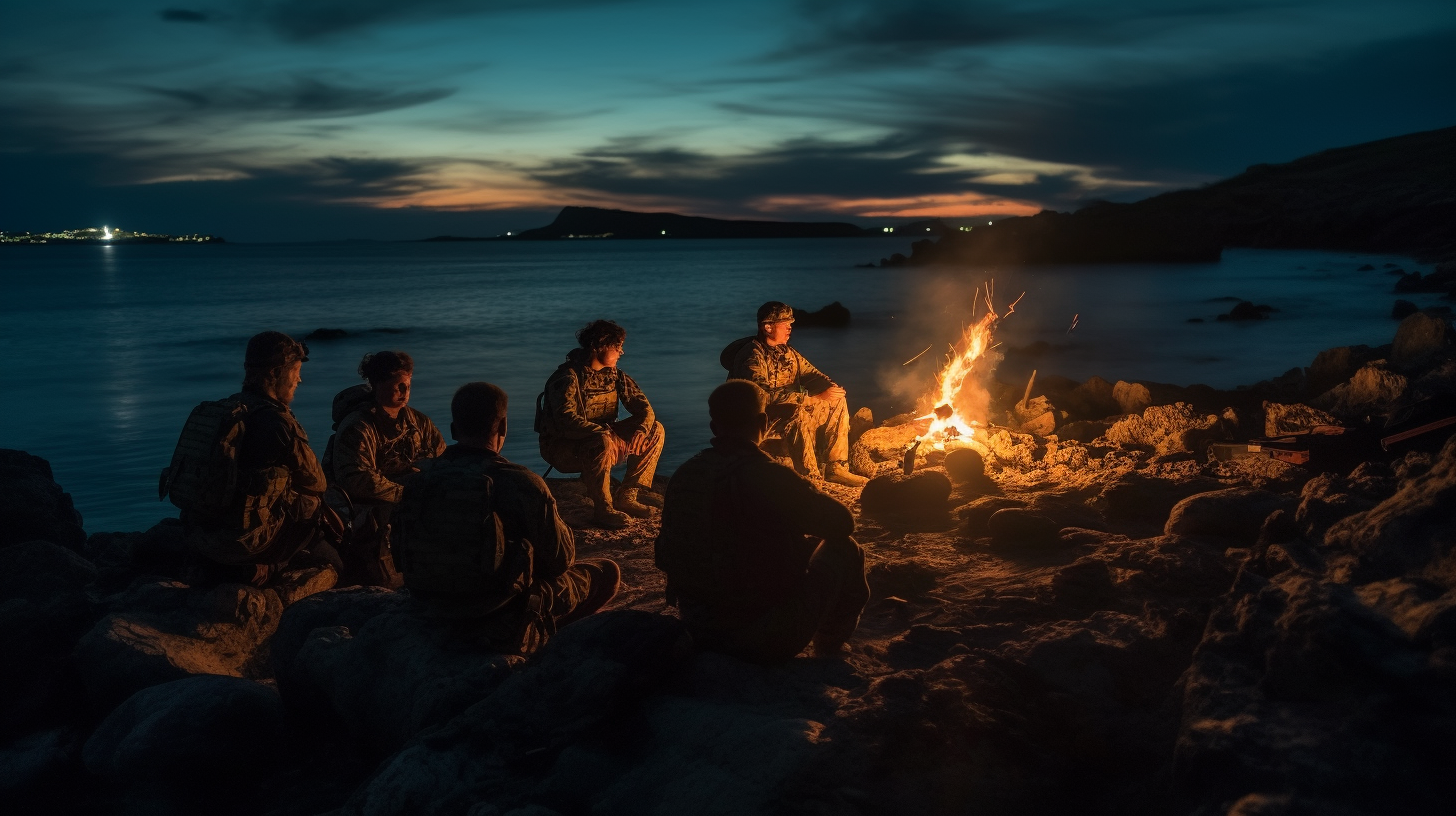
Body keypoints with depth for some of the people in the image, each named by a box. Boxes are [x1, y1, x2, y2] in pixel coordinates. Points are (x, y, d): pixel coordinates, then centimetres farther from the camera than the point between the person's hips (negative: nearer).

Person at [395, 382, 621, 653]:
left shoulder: (419, 479, -7)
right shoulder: (522, 484, -22)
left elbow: (403, 559, 6)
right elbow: (560, 560, -9)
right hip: (506, 629, -7)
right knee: (607, 572, 12)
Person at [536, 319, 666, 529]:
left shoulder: (614, 374, 3)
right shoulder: (568, 377, -20)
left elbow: (643, 407, 2)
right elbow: (566, 419, -33)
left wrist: (641, 430, -20)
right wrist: (606, 433, -42)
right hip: (563, 447, -8)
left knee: (655, 430, -2)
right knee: (602, 442, -39)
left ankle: (627, 496, -2)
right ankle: (602, 510, -24)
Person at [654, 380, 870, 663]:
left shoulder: (681, 477, -5)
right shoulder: (771, 477, -22)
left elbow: (665, 556, 9)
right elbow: (842, 523, -10)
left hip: (700, 629, 6)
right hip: (771, 640, -6)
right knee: (844, 549, 15)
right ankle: (829, 651, 33)